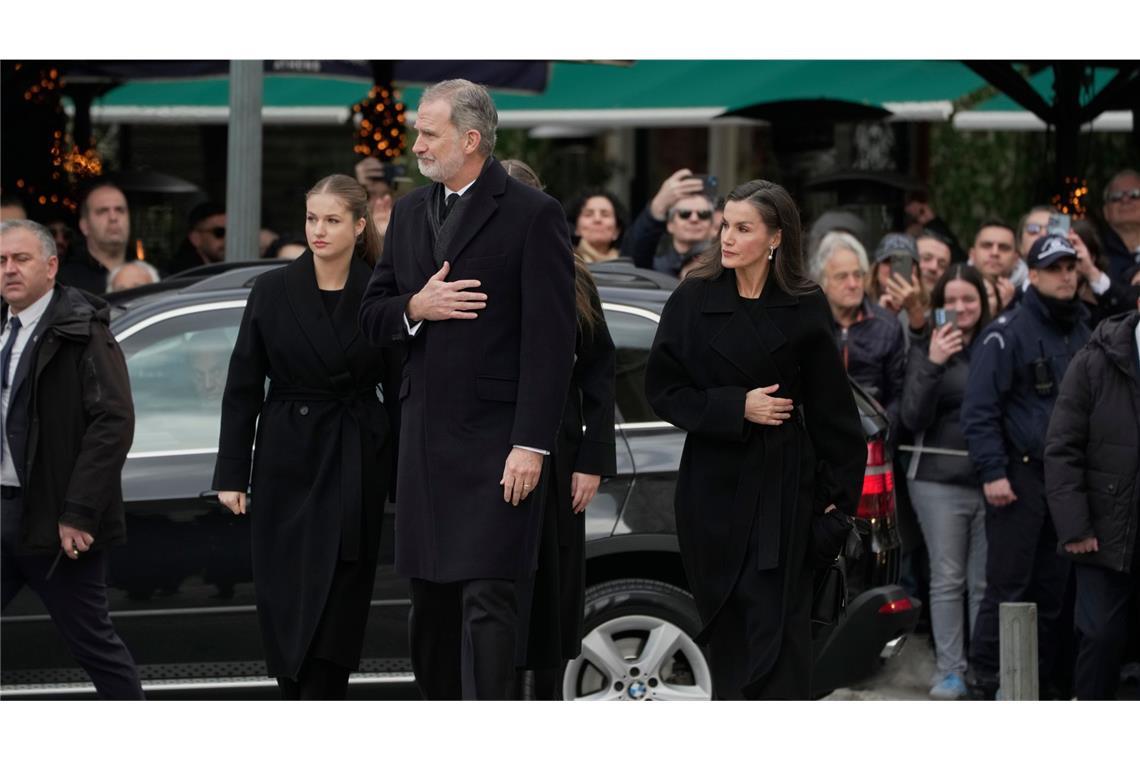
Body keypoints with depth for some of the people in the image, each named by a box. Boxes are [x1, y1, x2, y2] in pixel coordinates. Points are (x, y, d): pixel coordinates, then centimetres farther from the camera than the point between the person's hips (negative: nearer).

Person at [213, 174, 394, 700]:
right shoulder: (273, 291, -1)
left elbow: (398, 388, 3)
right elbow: (242, 387, 2)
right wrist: (231, 474, -2)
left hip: (355, 464, -1)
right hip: (287, 460, 1)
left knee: (337, 599, -3)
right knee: (283, 596, 3)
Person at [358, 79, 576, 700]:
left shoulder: (533, 216, -7)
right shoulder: (410, 213, 14)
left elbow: (550, 340, -11)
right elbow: (372, 317, 17)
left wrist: (531, 445, -16)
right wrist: (415, 308, -7)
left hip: (495, 440, -7)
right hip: (425, 437, 7)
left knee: (487, 600, -11)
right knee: (430, 599, 10)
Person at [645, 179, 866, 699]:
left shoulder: (804, 308, 2)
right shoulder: (694, 300, 4)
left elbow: (830, 408, 5)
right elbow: (662, 390, 1)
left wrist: (838, 490, 0)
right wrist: (736, 407, -11)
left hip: (783, 485, -2)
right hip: (714, 485, 2)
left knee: (777, 627, -10)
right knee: (726, 627, 4)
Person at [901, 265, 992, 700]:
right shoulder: (927, 350, 2)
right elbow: (913, 419, -6)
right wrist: (932, 365, -17)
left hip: (989, 479, 2)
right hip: (940, 480, -2)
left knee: (986, 582, 2)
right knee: (948, 579, -1)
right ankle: (949, 671, 3)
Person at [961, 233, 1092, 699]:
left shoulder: (1083, 332, 14)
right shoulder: (1007, 333, -6)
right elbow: (979, 410, -10)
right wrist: (993, 472, -16)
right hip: (1020, 477, -6)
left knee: (1052, 587, 6)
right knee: (1008, 586, -6)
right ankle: (989, 683, -1)